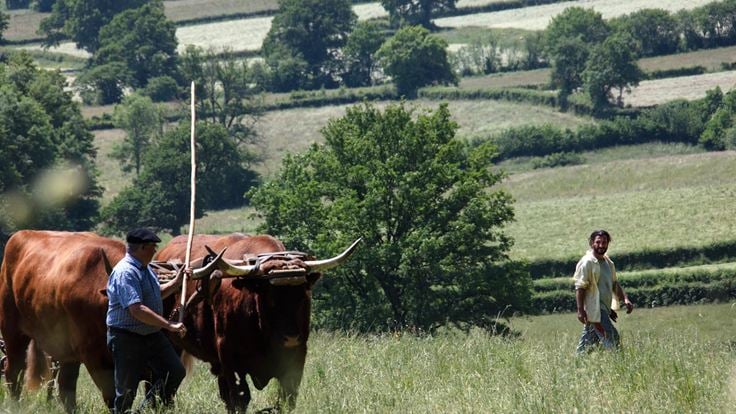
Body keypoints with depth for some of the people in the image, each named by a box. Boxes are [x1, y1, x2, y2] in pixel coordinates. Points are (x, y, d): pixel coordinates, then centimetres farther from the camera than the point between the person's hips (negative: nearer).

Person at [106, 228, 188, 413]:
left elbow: (156, 294, 31)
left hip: (152, 335, 9)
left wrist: (176, 283, 16)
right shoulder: (125, 272, -21)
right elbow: (137, 310, -30)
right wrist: (169, 325, -29)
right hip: (127, 339, -9)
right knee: (127, 391, -1)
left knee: (175, 372, 3)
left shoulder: (144, 269, 11)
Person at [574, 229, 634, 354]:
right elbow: (580, 288, -13)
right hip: (595, 310, -8)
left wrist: (625, 299, 10)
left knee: (587, 343, 9)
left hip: (605, 310, 8)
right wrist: (580, 310, -20)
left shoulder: (608, 263, 17)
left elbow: (614, 283, 25)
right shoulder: (587, 263, -10)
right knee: (612, 339, -15)